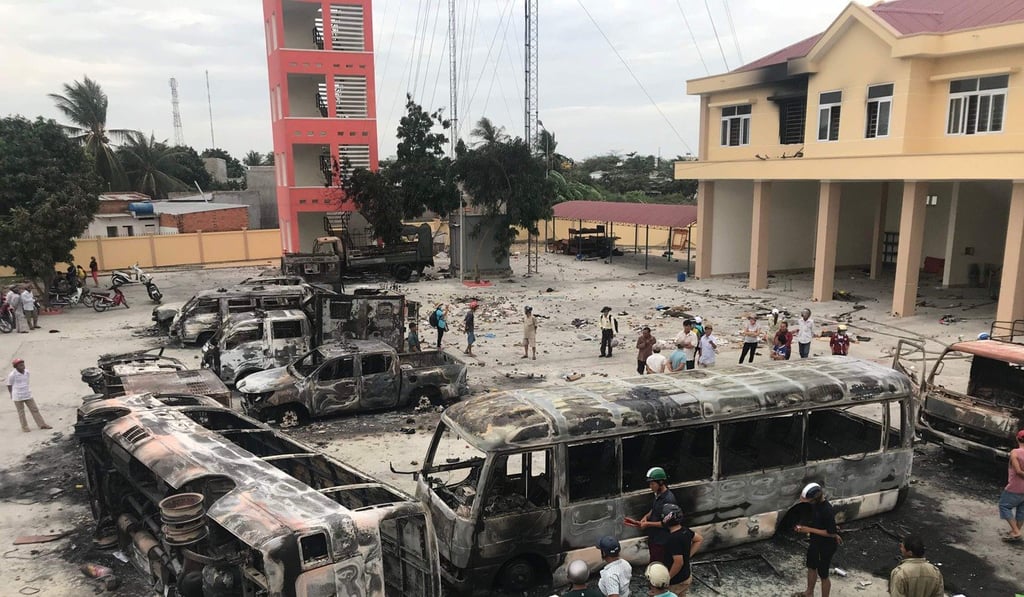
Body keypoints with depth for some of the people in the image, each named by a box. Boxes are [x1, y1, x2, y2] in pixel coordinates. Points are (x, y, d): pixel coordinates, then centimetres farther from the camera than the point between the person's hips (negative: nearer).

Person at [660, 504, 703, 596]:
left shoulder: (673, 539, -30)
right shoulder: (685, 531, -4)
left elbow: (679, 562, -31)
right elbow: (699, 539, 14)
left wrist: (668, 578, -18)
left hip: (676, 581, -8)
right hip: (685, 577, 8)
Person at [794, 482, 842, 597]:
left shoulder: (827, 511, -34)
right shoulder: (815, 504, -7)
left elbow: (832, 533, -27)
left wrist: (809, 530, -27)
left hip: (826, 547, -9)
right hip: (815, 542, 9)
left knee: (823, 575, 10)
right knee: (811, 567, 27)